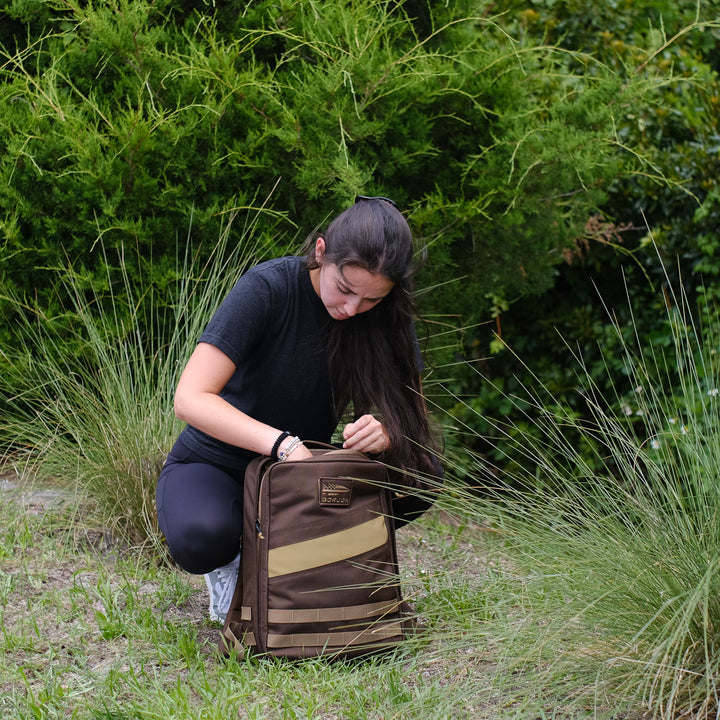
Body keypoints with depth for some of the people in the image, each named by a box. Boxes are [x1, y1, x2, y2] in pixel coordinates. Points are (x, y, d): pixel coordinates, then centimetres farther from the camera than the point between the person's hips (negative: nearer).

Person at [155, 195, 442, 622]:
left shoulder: (387, 315, -10)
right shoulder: (268, 288, -24)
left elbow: (415, 418, -8)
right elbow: (191, 398, -30)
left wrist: (388, 435, -34)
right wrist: (281, 442, -43)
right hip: (214, 464, -4)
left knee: (419, 476, -21)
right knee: (199, 538, -38)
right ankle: (231, 561, -1)